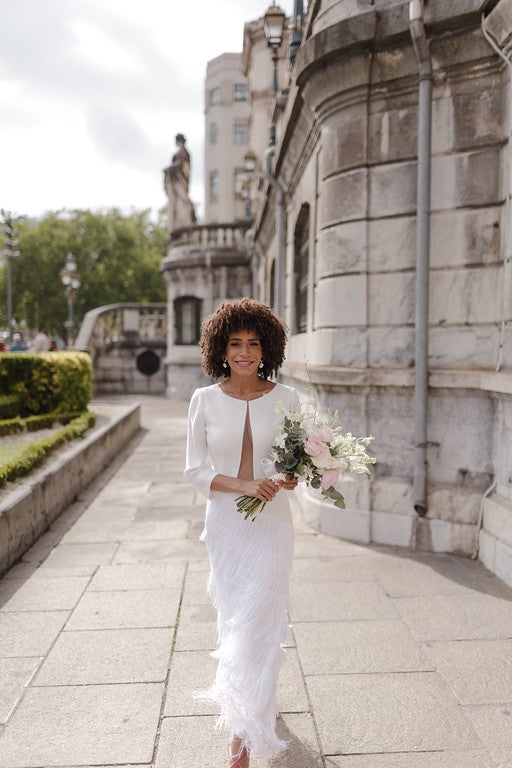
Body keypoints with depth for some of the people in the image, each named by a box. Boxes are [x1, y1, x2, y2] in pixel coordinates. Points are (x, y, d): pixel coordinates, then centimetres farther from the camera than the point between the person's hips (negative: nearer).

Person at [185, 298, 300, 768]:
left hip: (271, 522, -1)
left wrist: (294, 477, -16)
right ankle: (263, 701, 41)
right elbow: (195, 469, -2)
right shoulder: (205, 400, -3)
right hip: (225, 522, 2)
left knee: (255, 626, -4)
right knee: (232, 619, 13)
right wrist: (242, 486, -17)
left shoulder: (285, 398, -3)